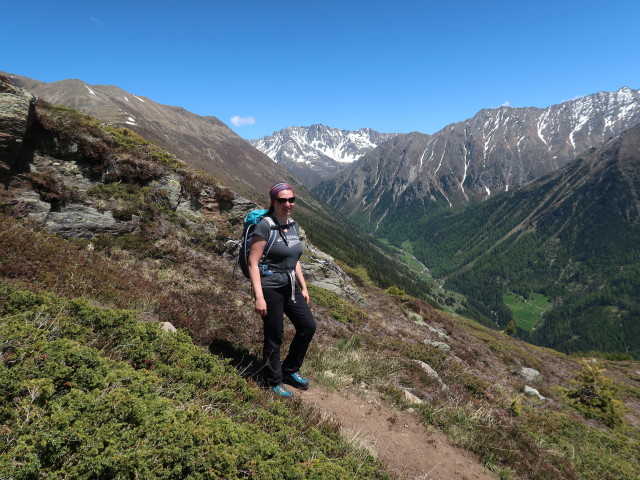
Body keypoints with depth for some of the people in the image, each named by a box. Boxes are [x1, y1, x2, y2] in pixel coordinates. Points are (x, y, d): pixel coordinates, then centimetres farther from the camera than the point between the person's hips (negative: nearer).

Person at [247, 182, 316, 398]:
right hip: (270, 287, -8)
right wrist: (259, 297, -22)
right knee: (275, 336, 3)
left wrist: (303, 287, 15)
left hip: (290, 286, 8)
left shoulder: (293, 226, 7)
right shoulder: (265, 226, -16)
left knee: (308, 326, 8)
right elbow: (253, 263, -17)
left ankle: (290, 370, 29)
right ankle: (274, 382, 25)